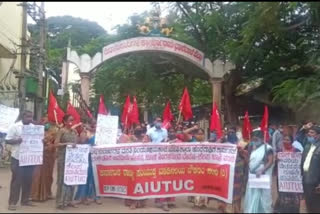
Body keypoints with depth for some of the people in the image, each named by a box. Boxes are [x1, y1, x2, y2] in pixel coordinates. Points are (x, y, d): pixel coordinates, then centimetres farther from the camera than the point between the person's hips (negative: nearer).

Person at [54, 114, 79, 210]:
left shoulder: (74, 131, 12)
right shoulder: (62, 131, -4)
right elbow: (56, 144, -10)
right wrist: (66, 144, -20)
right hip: (63, 157, -6)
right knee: (62, 178, -3)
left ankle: (68, 200, 18)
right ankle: (60, 202, 3)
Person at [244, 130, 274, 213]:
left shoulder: (267, 148, -7)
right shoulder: (251, 147, 11)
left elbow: (270, 162, -15)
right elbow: (248, 160, 15)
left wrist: (261, 171, -25)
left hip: (263, 176, -5)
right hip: (252, 176, 6)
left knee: (264, 197, 1)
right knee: (251, 197, 9)